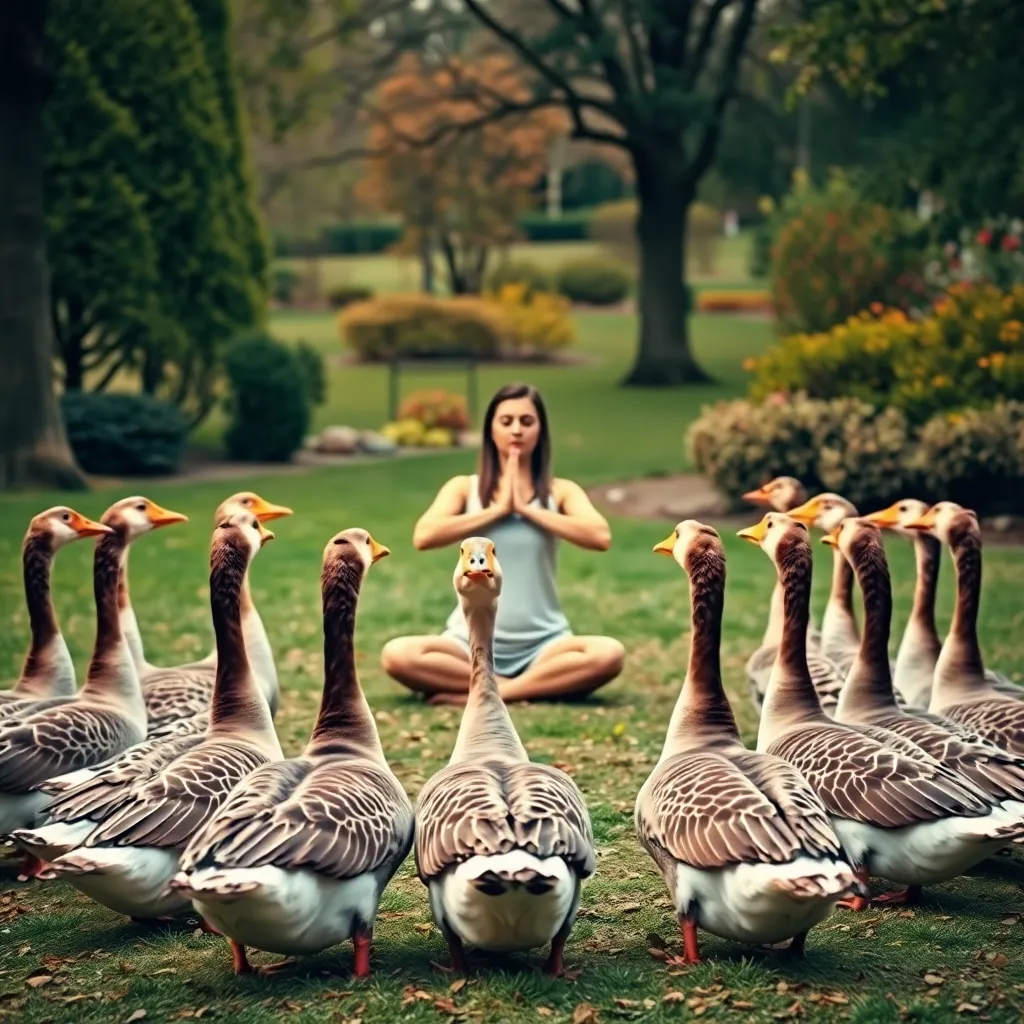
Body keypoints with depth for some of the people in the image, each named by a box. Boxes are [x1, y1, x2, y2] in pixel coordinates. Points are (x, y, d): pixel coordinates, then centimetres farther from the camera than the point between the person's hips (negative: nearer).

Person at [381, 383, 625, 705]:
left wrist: (527, 508, -12)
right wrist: (498, 510, -12)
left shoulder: (560, 491, 5)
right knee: (397, 655, -29)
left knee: (609, 654, -31)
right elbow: (423, 536, -15)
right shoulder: (464, 487, 4)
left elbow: (600, 537, -15)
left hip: (542, 646, 0)